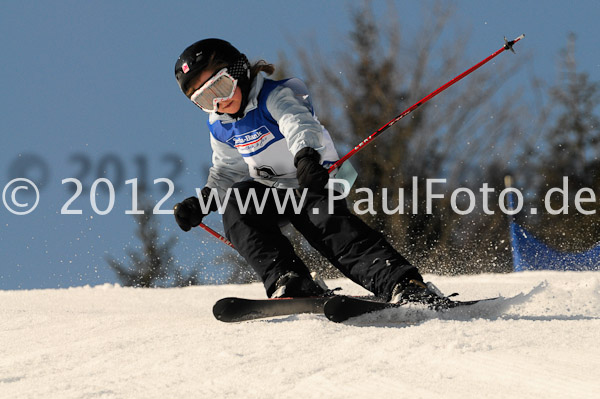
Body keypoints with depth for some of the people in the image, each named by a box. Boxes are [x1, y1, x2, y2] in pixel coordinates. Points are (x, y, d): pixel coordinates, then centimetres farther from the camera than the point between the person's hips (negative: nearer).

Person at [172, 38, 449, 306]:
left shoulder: (274, 96, -18)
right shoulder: (219, 127, 4)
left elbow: (299, 124, -39)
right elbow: (228, 171, 20)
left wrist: (306, 158, -62)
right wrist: (202, 202, 2)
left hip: (313, 183, -6)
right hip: (270, 192, 6)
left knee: (328, 224, -34)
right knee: (235, 211, -25)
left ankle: (400, 283, -47)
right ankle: (288, 281, -37)